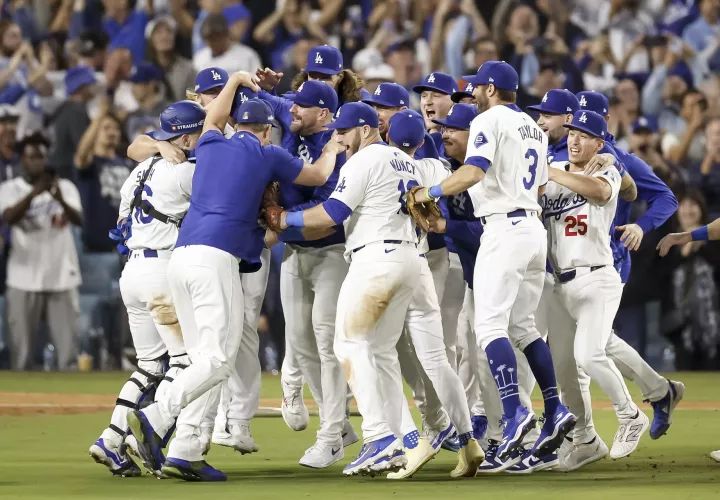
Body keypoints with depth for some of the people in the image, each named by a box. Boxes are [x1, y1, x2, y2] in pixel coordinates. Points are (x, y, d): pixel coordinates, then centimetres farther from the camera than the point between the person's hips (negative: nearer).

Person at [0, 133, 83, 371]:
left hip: (61, 277, 1)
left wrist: (61, 200, -33)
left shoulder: (65, 187, 4)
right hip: (25, 279, -1)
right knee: (21, 345, 0)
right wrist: (34, 193, -32)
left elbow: (79, 219, -12)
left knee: (68, 344, 0)